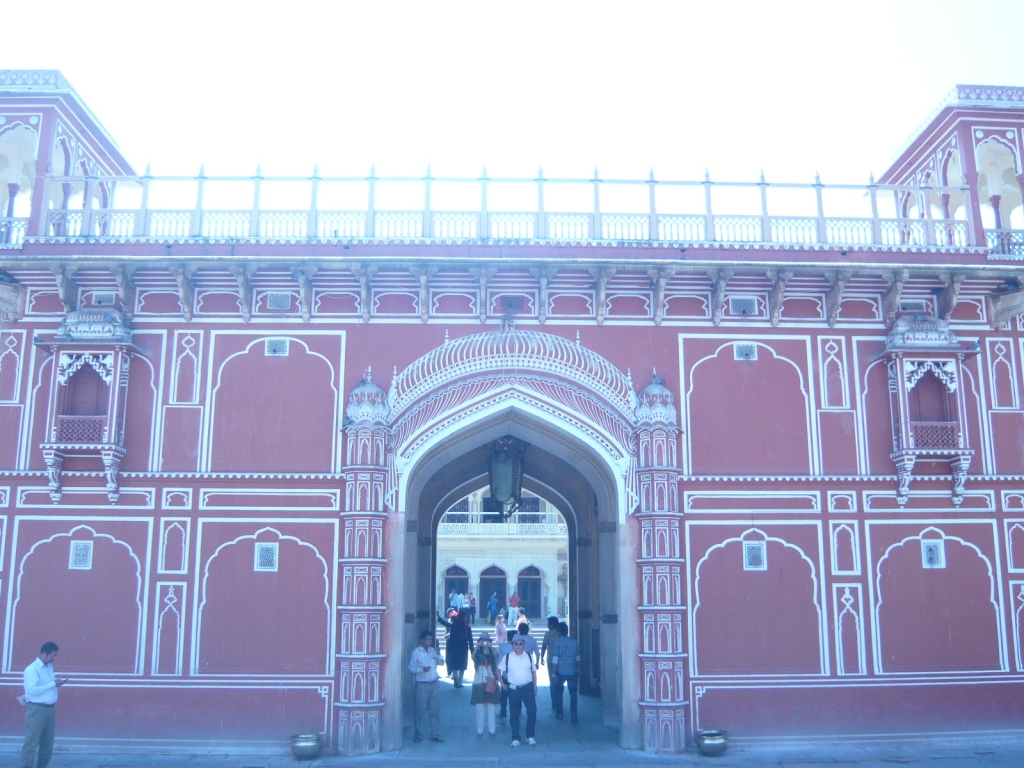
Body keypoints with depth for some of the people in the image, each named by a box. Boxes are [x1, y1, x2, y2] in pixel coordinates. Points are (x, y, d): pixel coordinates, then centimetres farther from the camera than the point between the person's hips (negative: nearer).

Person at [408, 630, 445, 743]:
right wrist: (422, 668, -23)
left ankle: (435, 735, 13)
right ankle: (418, 735, 15)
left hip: (433, 684, 5)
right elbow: (411, 667, -9)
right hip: (421, 685, -5)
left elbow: (441, 663, 11)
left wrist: (438, 655, -7)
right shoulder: (416, 652, -5)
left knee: (435, 710, 6)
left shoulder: (432, 650, 10)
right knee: (419, 711, 2)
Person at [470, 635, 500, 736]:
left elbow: (496, 656, -19)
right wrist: (477, 647, -34)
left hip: (491, 682, 1)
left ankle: (491, 729, 8)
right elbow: (473, 657, -19)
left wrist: (491, 647, -35)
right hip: (479, 682, -1)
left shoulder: (492, 653, 5)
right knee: (480, 707, -1)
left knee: (491, 706, 2)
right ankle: (479, 730, 4)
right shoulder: (478, 653, 4)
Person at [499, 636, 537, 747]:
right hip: (513, 689, -1)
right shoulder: (507, 657, 0)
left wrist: (535, 687, 9)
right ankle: (515, 738, 13)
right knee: (514, 714, 3)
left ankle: (530, 736, 13)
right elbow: (499, 669, 8)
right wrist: (502, 683, 3)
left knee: (532, 712, -3)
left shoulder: (529, 657, 5)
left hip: (528, 688, 1)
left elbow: (534, 672, 12)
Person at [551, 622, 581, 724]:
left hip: (560, 671, -2)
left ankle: (559, 713, 23)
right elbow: (578, 658, 11)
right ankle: (573, 714, -9)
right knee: (573, 693, 3)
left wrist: (553, 673, -12)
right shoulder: (574, 642, 3)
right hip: (573, 671, 2)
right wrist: (578, 669, 24)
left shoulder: (558, 642, -10)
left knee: (558, 692, 16)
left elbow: (556, 657, -14)